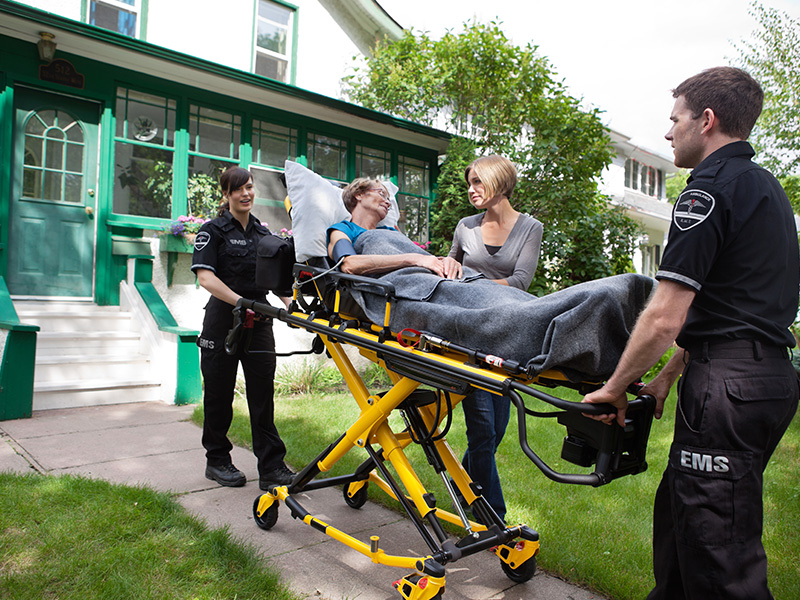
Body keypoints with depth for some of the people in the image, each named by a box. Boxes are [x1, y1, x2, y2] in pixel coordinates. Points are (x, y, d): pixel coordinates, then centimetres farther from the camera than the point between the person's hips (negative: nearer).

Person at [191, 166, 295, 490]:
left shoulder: (263, 232, 14)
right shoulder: (213, 230, -2)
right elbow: (205, 276, -14)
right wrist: (240, 302, -25)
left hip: (259, 319, 4)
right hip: (223, 320, -4)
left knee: (263, 393, 1)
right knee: (219, 393, 7)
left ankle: (272, 466, 5)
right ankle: (217, 461, 24)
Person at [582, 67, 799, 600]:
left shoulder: (710, 190, -13)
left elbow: (665, 318, -18)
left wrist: (615, 388, -5)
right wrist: (669, 375, 19)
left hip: (728, 384, -10)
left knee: (717, 546, 0)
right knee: (678, 511, 21)